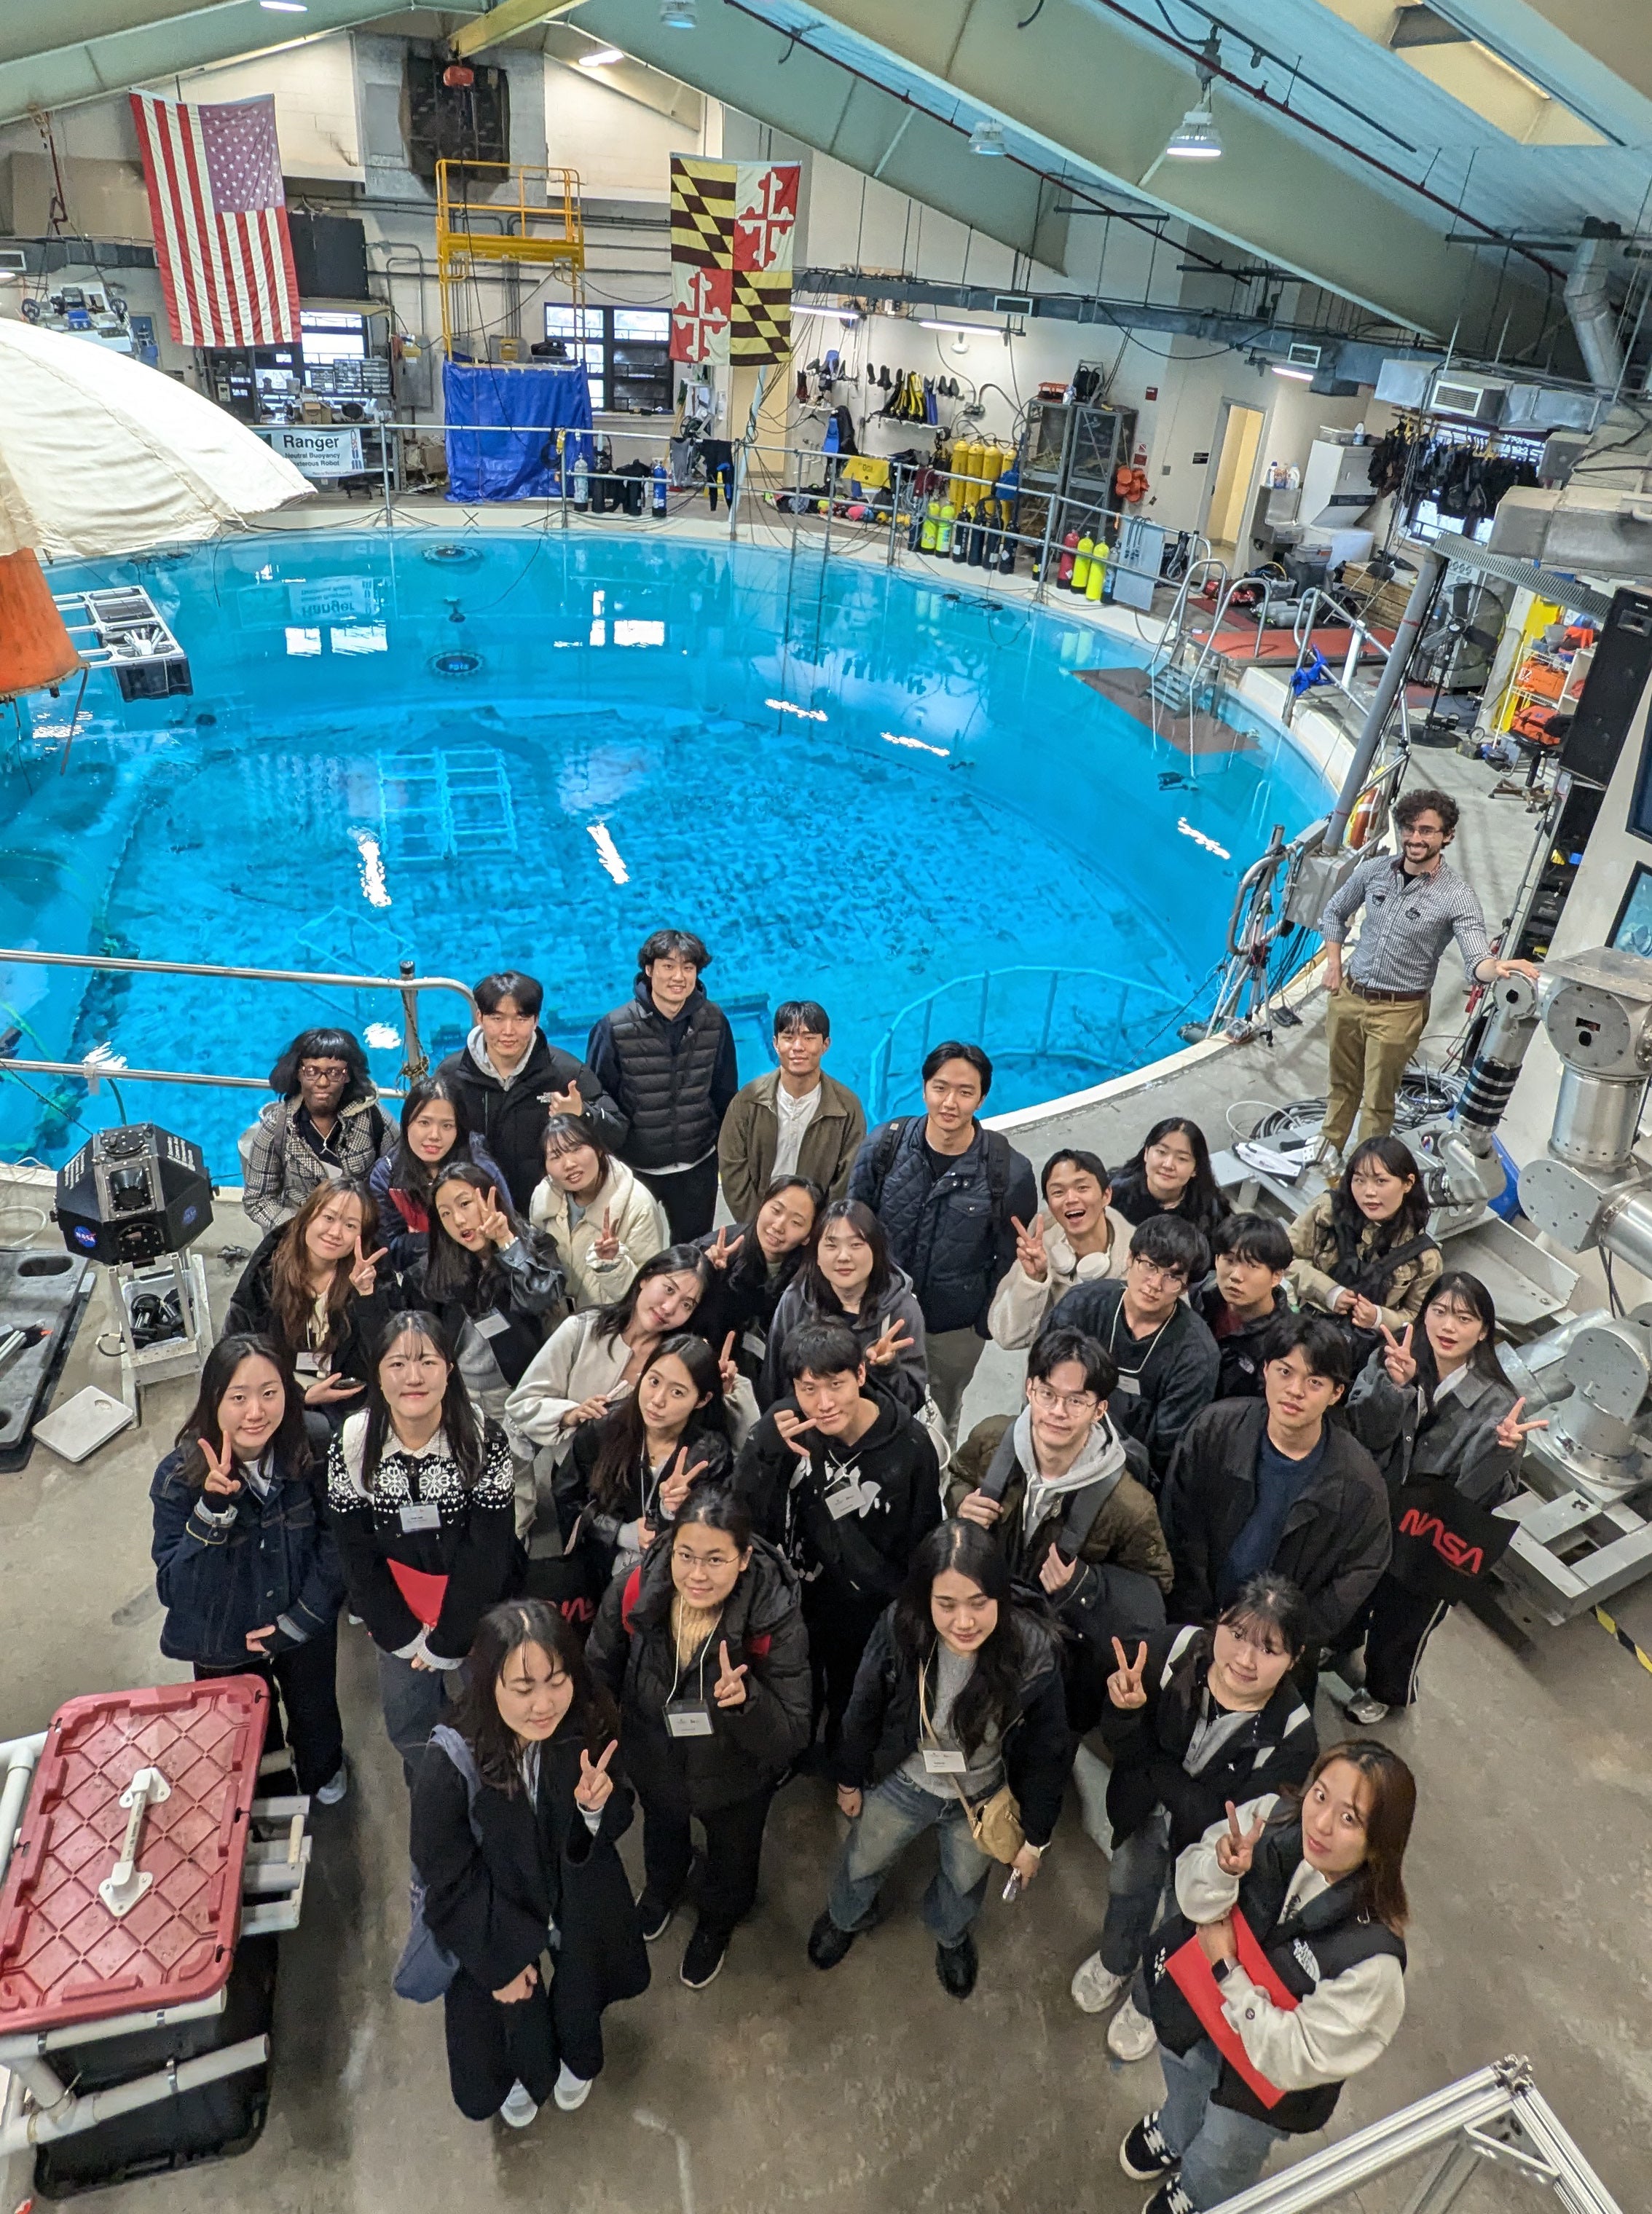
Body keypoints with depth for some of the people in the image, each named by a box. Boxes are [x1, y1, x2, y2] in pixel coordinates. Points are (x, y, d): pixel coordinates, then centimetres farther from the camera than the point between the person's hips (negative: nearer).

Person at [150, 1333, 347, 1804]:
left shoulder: (313, 1454, -25)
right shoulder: (180, 1476, -27)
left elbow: (336, 1544, -14)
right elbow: (174, 1590, -28)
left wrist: (299, 1620, -18)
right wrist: (212, 1512, -41)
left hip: (306, 1628, 1)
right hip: (224, 1642, -1)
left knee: (315, 1712, 29)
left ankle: (322, 1773, 62)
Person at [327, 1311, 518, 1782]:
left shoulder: (484, 1440, -19)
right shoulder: (351, 1446, -13)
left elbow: (486, 1554, -16)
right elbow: (356, 1554, -6)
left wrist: (447, 1643, -13)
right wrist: (404, 1635, -7)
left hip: (474, 1615, -2)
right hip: (398, 1616, 2)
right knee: (408, 1736, 16)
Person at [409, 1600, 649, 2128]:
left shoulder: (590, 1728, -27)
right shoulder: (451, 1763, -35)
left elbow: (615, 1825, -10)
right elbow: (448, 1882, -19)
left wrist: (598, 1809, -32)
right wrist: (501, 1959, -9)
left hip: (579, 1903, 3)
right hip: (493, 1920, -2)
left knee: (581, 2004, 28)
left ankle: (577, 2059, 64)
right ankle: (518, 2076, 58)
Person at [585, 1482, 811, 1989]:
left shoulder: (775, 1620, -38)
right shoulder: (633, 1596, -31)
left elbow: (791, 1736, -32)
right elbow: (600, 1675, -11)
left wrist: (745, 1700, -49)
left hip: (736, 1781, -2)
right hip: (654, 1762, 2)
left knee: (732, 1854, 31)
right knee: (661, 1830, 36)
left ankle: (717, 1924, 66)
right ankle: (662, 1886, 72)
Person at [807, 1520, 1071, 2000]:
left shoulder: (1032, 1653, -35)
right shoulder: (898, 1632, -34)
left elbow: (1048, 1753, -16)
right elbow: (864, 1713, -13)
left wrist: (1036, 1837, -5)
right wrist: (848, 1780, 2)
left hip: (983, 1799, 0)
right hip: (901, 1783, 0)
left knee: (964, 1882, 31)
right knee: (861, 1864, 29)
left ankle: (951, 1935, 67)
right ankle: (847, 1917, 65)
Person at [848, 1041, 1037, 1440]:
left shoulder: (1010, 1171, -17)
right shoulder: (885, 1145, -13)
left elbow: (1012, 1258, -5)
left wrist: (986, 1323, 0)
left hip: (955, 1331, -1)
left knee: (941, 1421, 21)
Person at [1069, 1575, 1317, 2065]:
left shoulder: (1292, 1737, -36)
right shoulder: (1176, 1649, -33)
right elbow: (1131, 1755, -21)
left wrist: (1156, 1767, -27)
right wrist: (1125, 1711, -42)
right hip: (1148, 1813, 2)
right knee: (1126, 1892, 30)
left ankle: (1147, 2004, 60)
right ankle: (1114, 1962, 66)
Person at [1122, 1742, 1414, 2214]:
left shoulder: (1371, 1955, -39)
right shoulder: (1273, 1817, -31)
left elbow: (1295, 2056, -30)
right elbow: (1195, 1900, -18)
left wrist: (1226, 1968, -28)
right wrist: (1222, 1868, -39)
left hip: (1261, 2083, -3)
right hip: (1194, 2008, 3)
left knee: (1217, 2165, 30)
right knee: (1182, 2091, 37)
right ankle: (1173, 2133, 72)